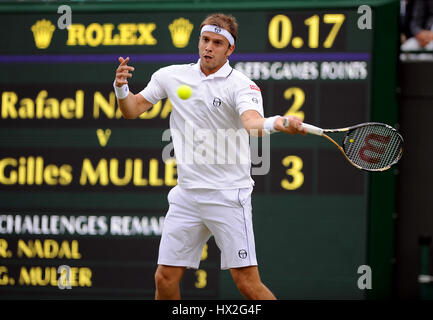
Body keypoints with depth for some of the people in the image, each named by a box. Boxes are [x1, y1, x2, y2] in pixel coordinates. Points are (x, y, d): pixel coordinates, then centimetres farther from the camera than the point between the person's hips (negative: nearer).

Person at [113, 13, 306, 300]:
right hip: (187, 194, 5)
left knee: (248, 284, -11)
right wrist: (122, 88, -8)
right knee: (165, 279, 4)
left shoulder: (241, 85, -10)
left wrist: (276, 123, -52)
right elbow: (132, 110, 14)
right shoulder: (172, 76, 7)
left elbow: (252, 123, -29)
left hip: (228, 195, -5)